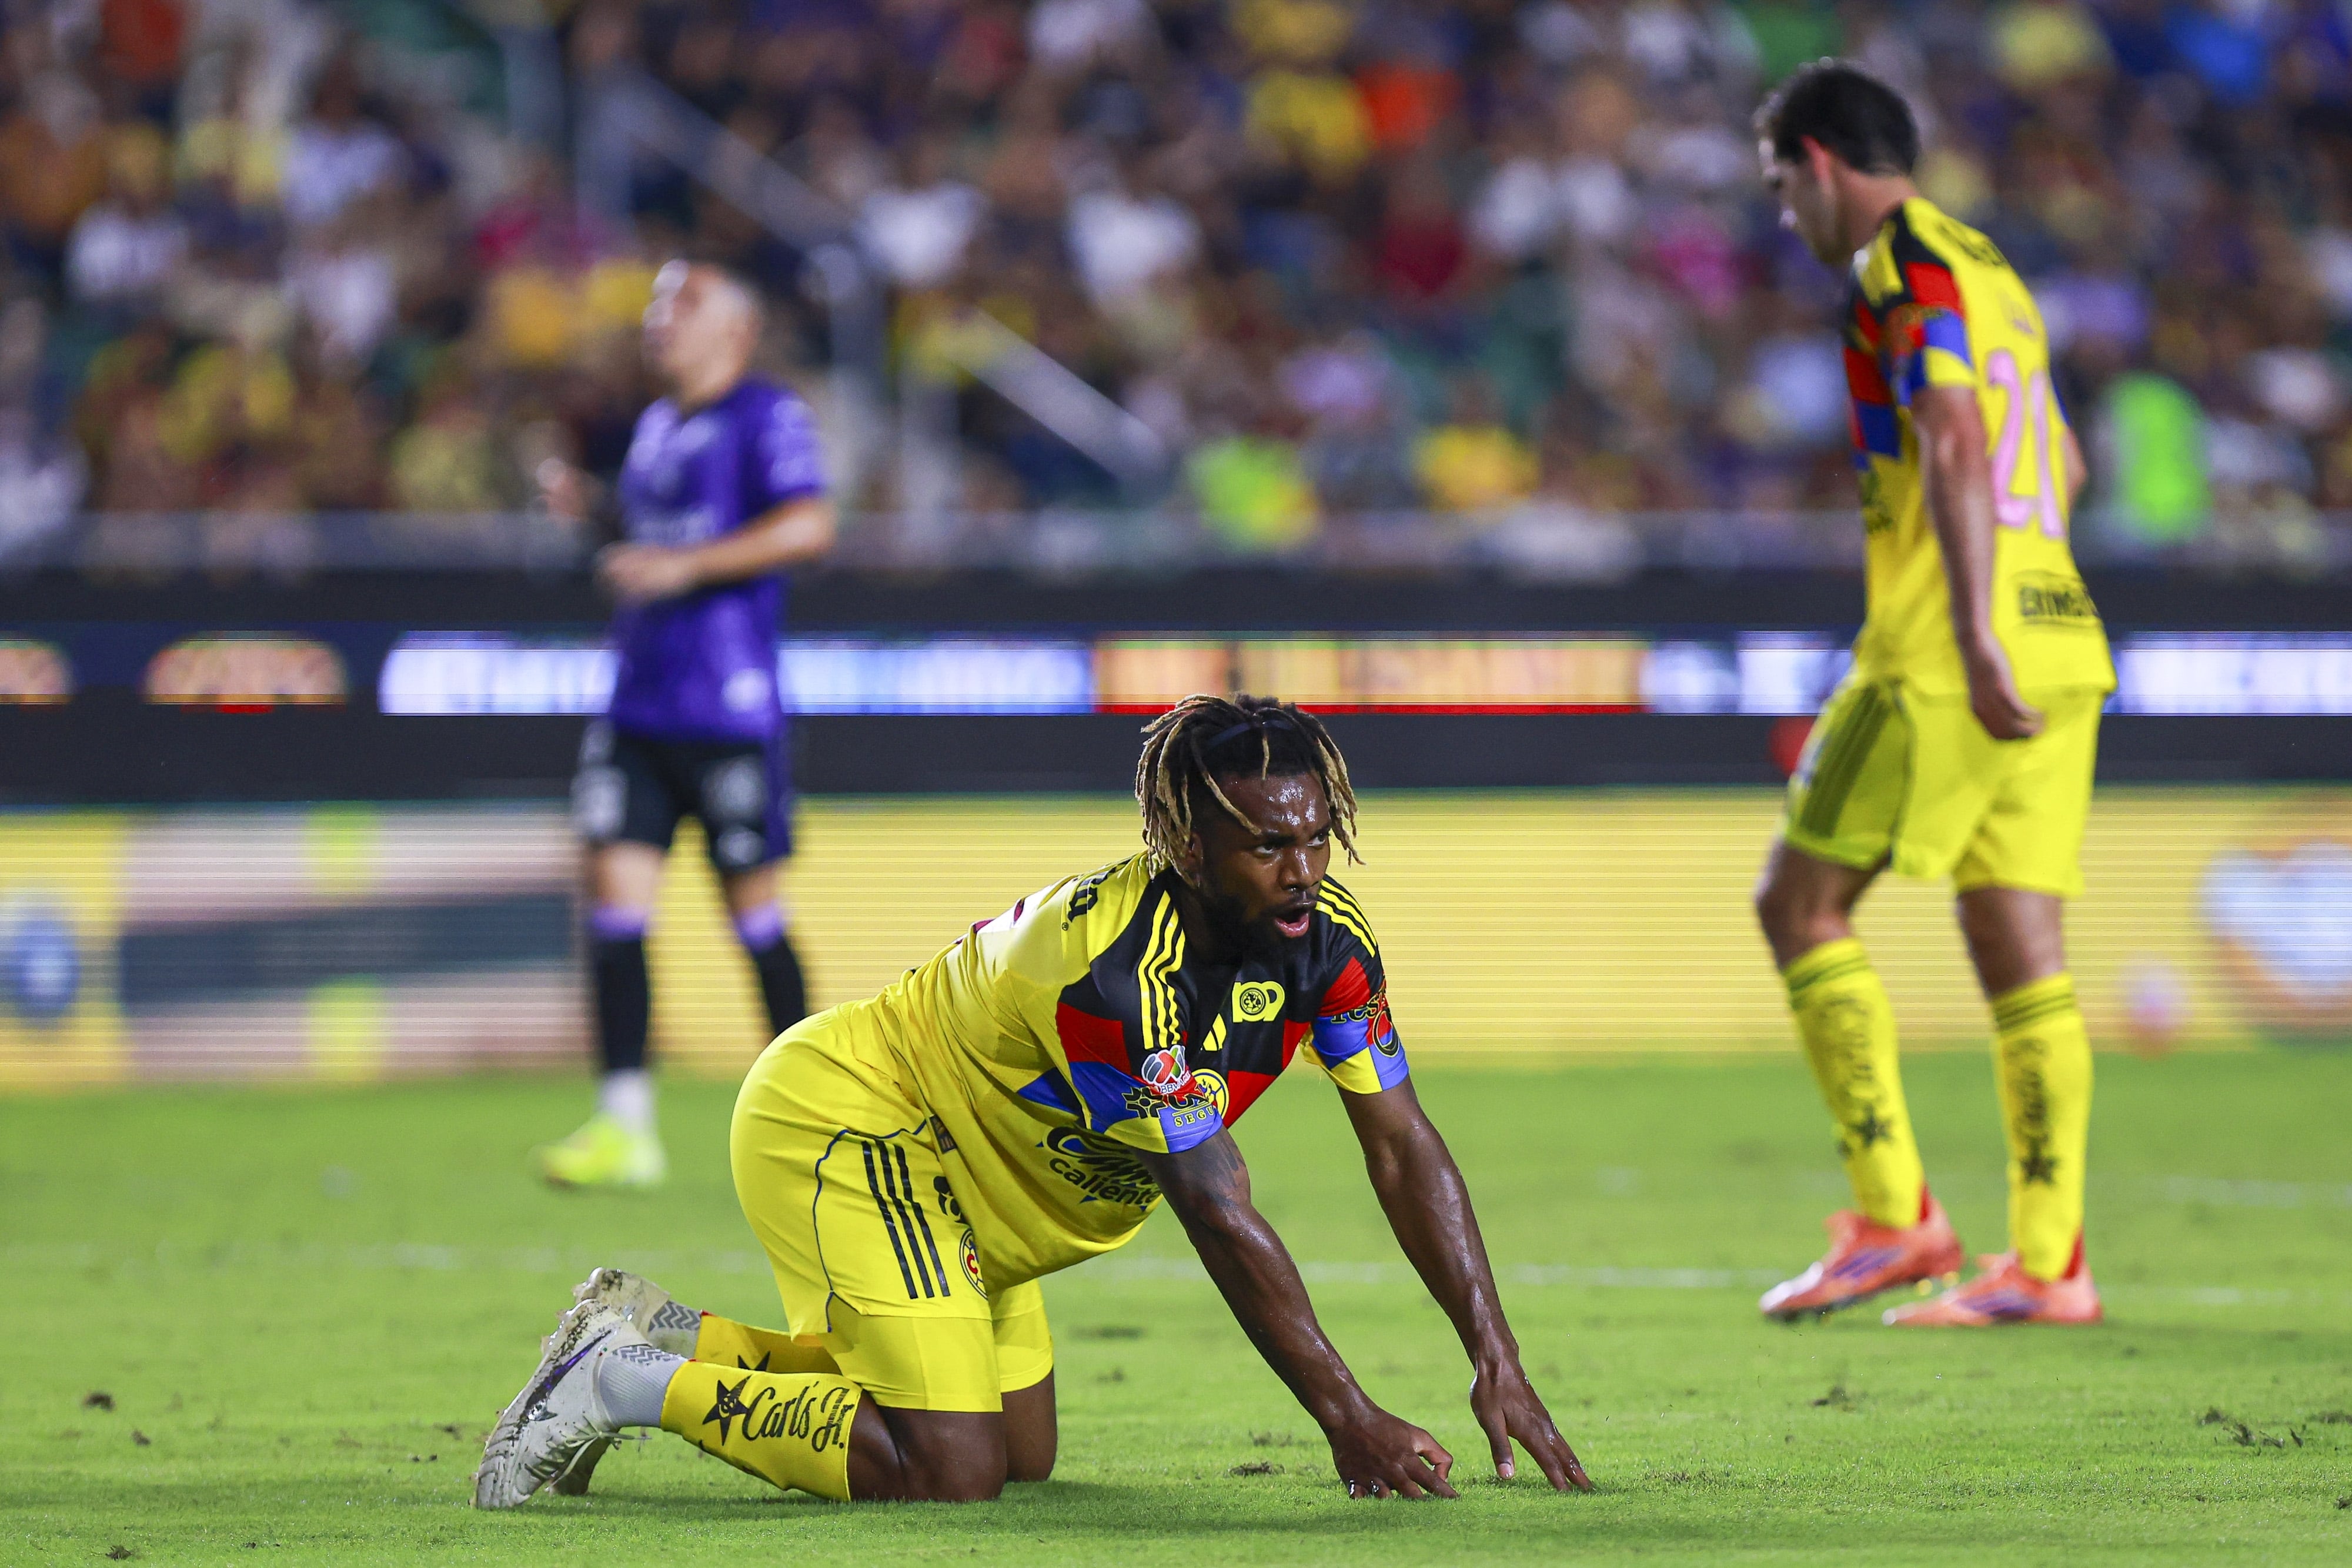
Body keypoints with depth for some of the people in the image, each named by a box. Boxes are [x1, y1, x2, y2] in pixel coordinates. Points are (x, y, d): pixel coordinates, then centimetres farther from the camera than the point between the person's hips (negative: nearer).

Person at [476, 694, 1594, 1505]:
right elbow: (1219, 1216, -34)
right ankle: (630, 1384, -5)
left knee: (1024, 1456, 16)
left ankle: (662, 1336, 23)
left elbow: (1404, 1150, -5)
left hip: (950, 1164, 10)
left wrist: (1498, 1365, -10)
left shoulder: (1326, 937, -12)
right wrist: (1348, 1420, -32)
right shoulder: (1118, 969, -36)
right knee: (946, 1470, -21)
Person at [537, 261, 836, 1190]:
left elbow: (809, 527, -19)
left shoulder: (766, 416, -6)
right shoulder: (655, 426, 19)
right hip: (638, 700, 7)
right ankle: (626, 1128, -6)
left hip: (729, 711, -7)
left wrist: (681, 565, -21)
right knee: (614, 894, -5)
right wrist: (588, 512, 15)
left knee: (753, 907, 0)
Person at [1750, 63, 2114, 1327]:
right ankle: (2048, 1262, 0)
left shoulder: (1903, 269, -8)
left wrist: (1973, 634, -28)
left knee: (1799, 901, 1)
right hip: (2057, 643, 8)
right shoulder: (1984, 267, 21)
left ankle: (1893, 1213, -5)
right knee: (2021, 951, 5)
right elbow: (2061, 467, 30)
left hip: (1946, 656, -8)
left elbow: (1956, 443, -21)